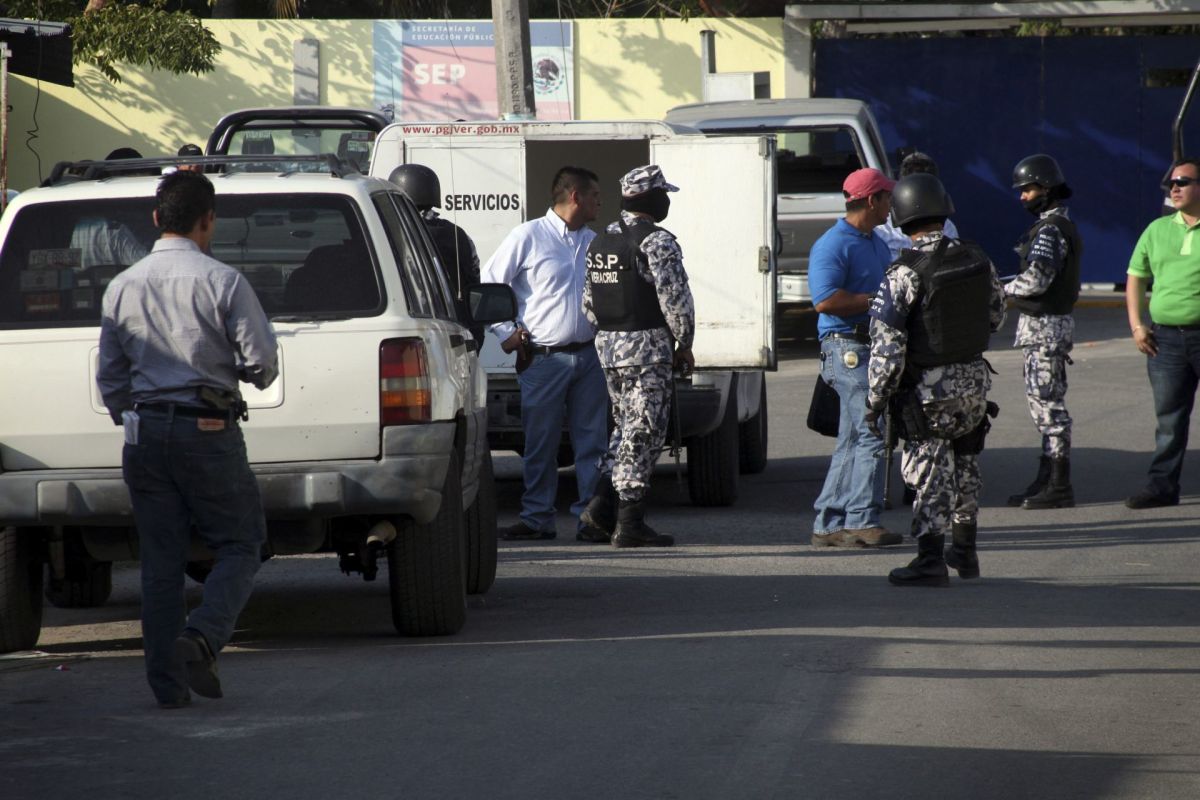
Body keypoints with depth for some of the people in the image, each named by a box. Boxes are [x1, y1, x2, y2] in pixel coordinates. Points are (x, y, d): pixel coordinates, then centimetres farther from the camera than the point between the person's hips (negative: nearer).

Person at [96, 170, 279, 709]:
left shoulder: (123, 287, 7)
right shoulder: (221, 281, -8)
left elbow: (109, 376, 12)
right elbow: (262, 363, -8)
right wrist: (236, 374, 13)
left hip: (144, 434, 5)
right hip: (209, 432, -4)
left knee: (160, 559, 8)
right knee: (240, 545, 6)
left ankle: (167, 683, 6)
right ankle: (201, 638, -17)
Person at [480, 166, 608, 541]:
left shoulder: (594, 243, 13)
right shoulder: (528, 237, -3)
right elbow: (487, 285, -1)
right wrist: (506, 333, -4)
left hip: (588, 356, 4)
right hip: (543, 359, -4)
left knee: (592, 440, 2)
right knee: (540, 444, 0)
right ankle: (537, 519, 7)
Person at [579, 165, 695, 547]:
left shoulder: (600, 242, 13)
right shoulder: (657, 242, -13)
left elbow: (589, 302, 17)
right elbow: (675, 298, -16)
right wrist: (684, 344, -5)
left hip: (607, 345, 8)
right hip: (647, 347, -8)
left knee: (625, 428, 17)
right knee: (643, 434, -4)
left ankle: (600, 510, 9)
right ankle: (630, 523, -4)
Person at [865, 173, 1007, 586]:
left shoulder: (904, 274, -19)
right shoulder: (977, 260, -1)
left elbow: (887, 345, -19)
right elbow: (995, 315, 13)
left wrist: (875, 399, -12)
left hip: (929, 389, -5)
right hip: (975, 380, 5)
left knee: (930, 473, 0)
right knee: (965, 466, 20)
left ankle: (931, 560, -4)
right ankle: (965, 550, 31)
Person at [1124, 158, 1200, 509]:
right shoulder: (1157, 230, 12)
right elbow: (1135, 278, 18)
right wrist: (1136, 325, 7)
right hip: (1165, 338, 4)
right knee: (1169, 417, 6)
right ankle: (1162, 486, 9)